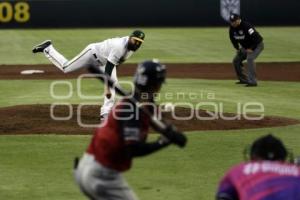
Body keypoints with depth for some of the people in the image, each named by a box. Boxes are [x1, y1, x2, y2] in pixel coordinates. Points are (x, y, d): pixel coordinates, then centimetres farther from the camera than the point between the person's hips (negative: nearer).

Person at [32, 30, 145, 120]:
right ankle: (47, 48, 17)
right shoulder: (120, 47, -40)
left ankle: (105, 113, -5)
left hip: (104, 61, 8)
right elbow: (108, 67, -39)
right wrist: (107, 88, -42)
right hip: (93, 53, -8)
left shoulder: (133, 45, -13)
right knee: (65, 67, -2)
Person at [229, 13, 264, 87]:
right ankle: (243, 79, 22)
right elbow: (233, 39, 13)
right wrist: (237, 48, 6)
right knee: (236, 60, 9)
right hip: (245, 47, 9)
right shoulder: (232, 28, -6)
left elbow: (256, 37, -32)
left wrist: (251, 49, -28)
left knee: (249, 59, -30)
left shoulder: (246, 26, -30)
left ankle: (252, 81, -32)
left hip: (257, 45, -9)